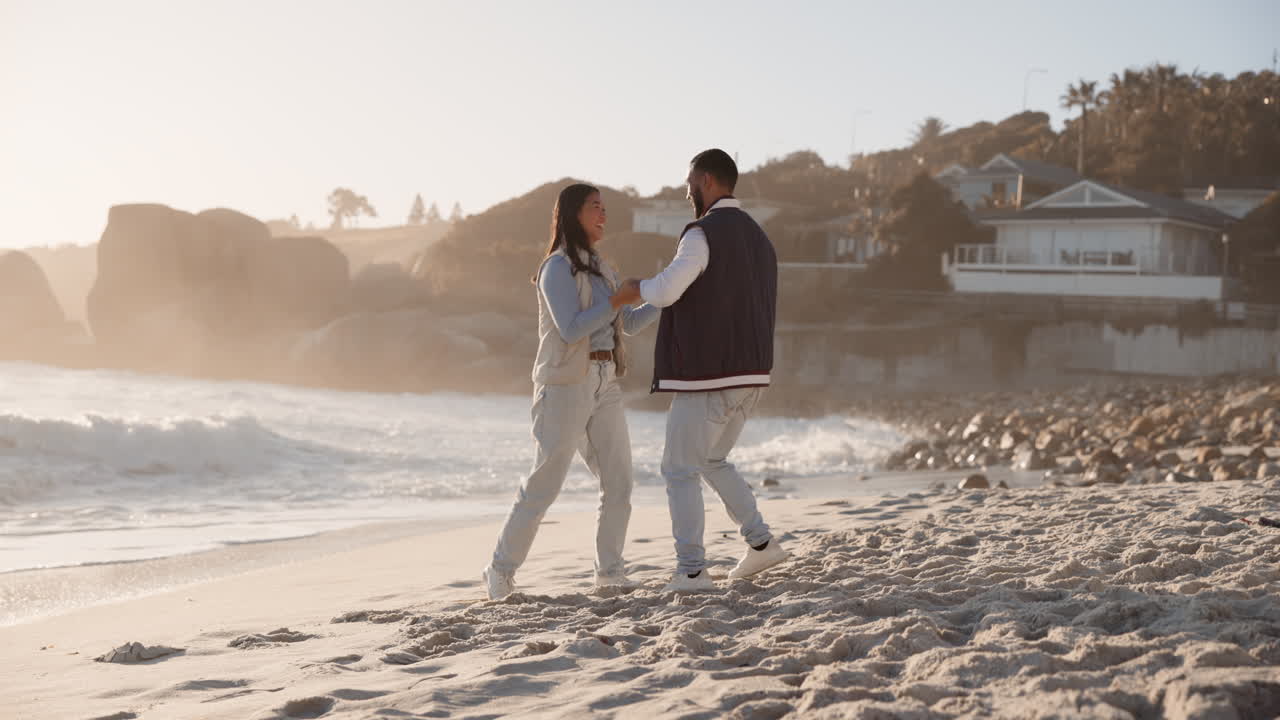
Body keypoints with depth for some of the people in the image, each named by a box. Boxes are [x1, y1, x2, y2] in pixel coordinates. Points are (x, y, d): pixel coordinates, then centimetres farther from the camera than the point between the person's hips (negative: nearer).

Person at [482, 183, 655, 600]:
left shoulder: (599, 268, 16)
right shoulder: (558, 268, -9)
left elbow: (631, 324, 18)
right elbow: (570, 329, -20)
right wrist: (618, 299, -18)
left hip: (604, 385, 8)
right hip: (566, 385, -8)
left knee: (618, 481, 2)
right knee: (544, 483, -6)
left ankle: (609, 570, 12)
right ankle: (501, 570, 5)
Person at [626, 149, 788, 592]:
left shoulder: (703, 232, -13)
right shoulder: (758, 239, 16)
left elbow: (665, 292, -26)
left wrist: (636, 288, -2)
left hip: (707, 374, -8)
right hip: (750, 374, 8)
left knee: (679, 469, 3)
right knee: (712, 461, 24)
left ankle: (691, 570, -2)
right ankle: (760, 543, 16)